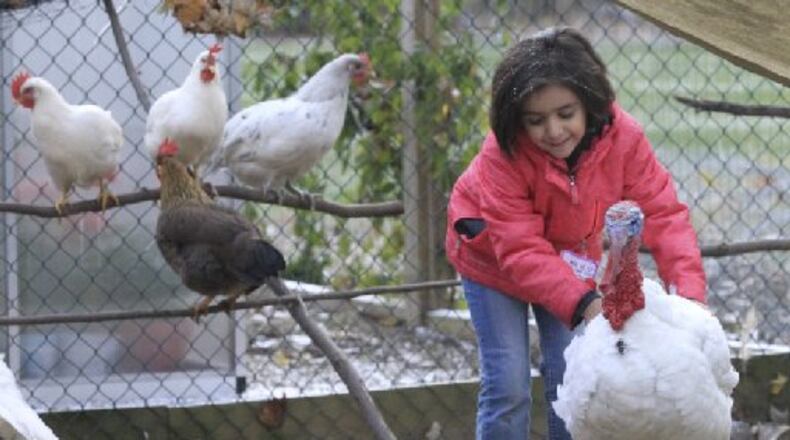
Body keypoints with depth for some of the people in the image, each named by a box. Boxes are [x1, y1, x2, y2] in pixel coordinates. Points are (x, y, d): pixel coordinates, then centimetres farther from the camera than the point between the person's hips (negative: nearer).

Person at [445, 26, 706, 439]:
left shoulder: (622, 137, -27)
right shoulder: (503, 153, -35)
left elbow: (663, 214, -26)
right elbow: (520, 250, -36)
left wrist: (689, 293, -40)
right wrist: (584, 304, -47)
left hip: (571, 261, 3)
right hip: (493, 262, -3)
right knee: (507, 386, -7)